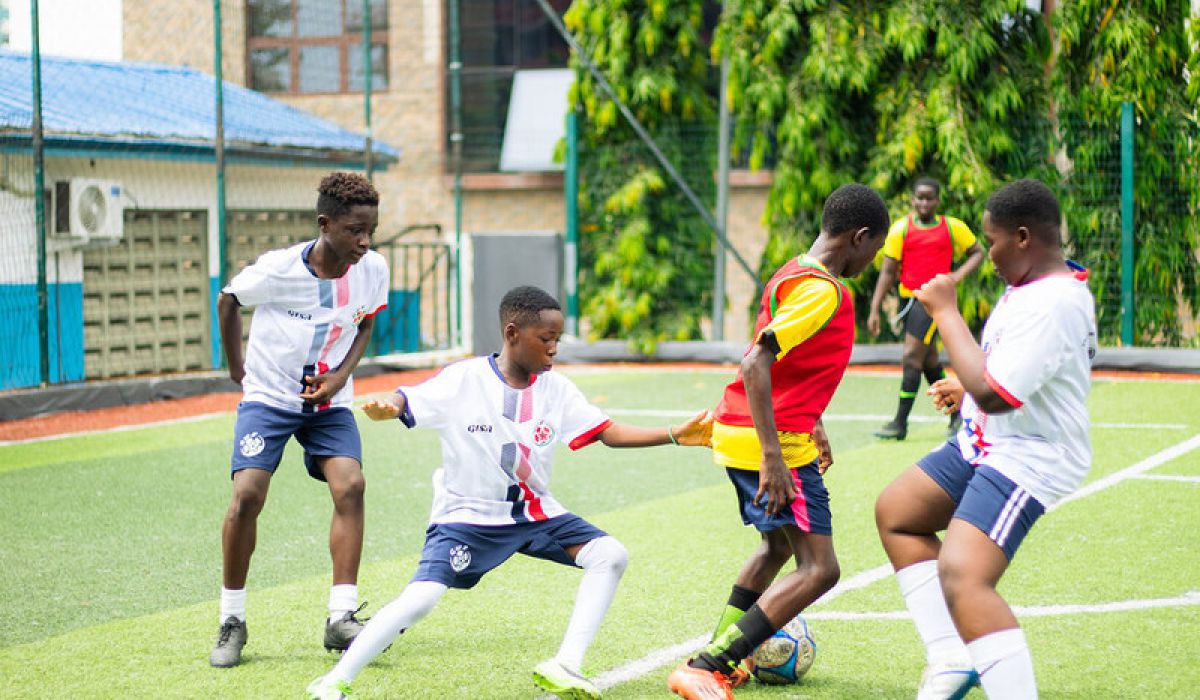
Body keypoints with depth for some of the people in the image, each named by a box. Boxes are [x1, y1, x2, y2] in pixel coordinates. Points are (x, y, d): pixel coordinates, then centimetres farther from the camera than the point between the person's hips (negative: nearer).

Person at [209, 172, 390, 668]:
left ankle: (340, 619, -15)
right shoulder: (278, 269, -20)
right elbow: (228, 301, 0)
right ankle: (232, 622, -1)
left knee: (350, 486, -19)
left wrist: (341, 375, -8)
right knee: (248, 494, -16)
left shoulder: (373, 270, -12)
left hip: (329, 401, 2)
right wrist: (237, 370, 4)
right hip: (269, 397, -2)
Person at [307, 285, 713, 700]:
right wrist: (385, 408, -43)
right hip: (467, 514, -5)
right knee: (422, 598, -24)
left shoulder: (555, 388, -2)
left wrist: (675, 435, -12)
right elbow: (407, 402, -18)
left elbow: (608, 433, -2)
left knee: (610, 555, -9)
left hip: (534, 513, 5)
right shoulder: (464, 380, -13)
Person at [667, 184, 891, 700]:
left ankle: (719, 654, 34)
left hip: (739, 434, 11)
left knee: (780, 545, 29)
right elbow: (756, 364, -27)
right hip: (774, 442, -11)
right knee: (819, 569, -11)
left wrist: (811, 426, 33)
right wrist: (773, 457, -29)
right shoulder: (823, 291, -18)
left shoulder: (793, 274, 12)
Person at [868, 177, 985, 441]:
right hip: (908, 298, 4)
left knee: (912, 356, -13)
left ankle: (900, 423, -9)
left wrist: (960, 273, -7)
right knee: (929, 360, 13)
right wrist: (874, 310, 0)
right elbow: (888, 271, 5)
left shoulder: (953, 228, 1)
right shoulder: (901, 229, 4)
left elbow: (978, 252, 13)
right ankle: (956, 412, 31)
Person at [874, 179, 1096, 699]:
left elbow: (993, 394, -29)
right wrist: (968, 390, 22)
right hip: (986, 443, 12)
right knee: (896, 512, 20)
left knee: (962, 577, -27)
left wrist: (945, 311, -22)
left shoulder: (1052, 304, -26)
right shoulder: (1035, 286, 6)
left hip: (1027, 460, -12)